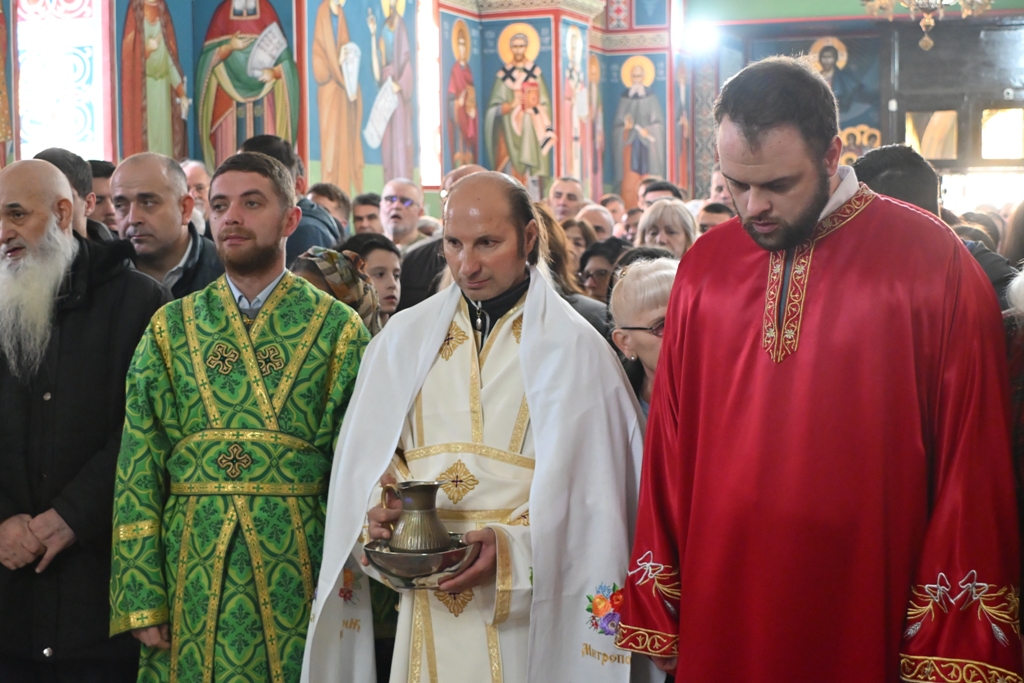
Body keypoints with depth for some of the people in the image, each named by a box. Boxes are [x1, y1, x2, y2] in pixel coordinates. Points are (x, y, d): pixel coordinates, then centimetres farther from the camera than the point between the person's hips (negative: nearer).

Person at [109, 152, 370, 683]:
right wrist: (141, 599, -3)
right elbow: (137, 468, 4)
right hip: (191, 574, 2)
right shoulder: (170, 327, 7)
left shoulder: (339, 329, 2)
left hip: (297, 569, -1)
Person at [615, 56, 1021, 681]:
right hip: (718, 612, 3)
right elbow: (671, 445, 4)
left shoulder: (932, 263, -9)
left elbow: (969, 461, -7)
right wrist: (656, 621, 2)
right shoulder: (705, 267, 1)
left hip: (866, 622, -3)